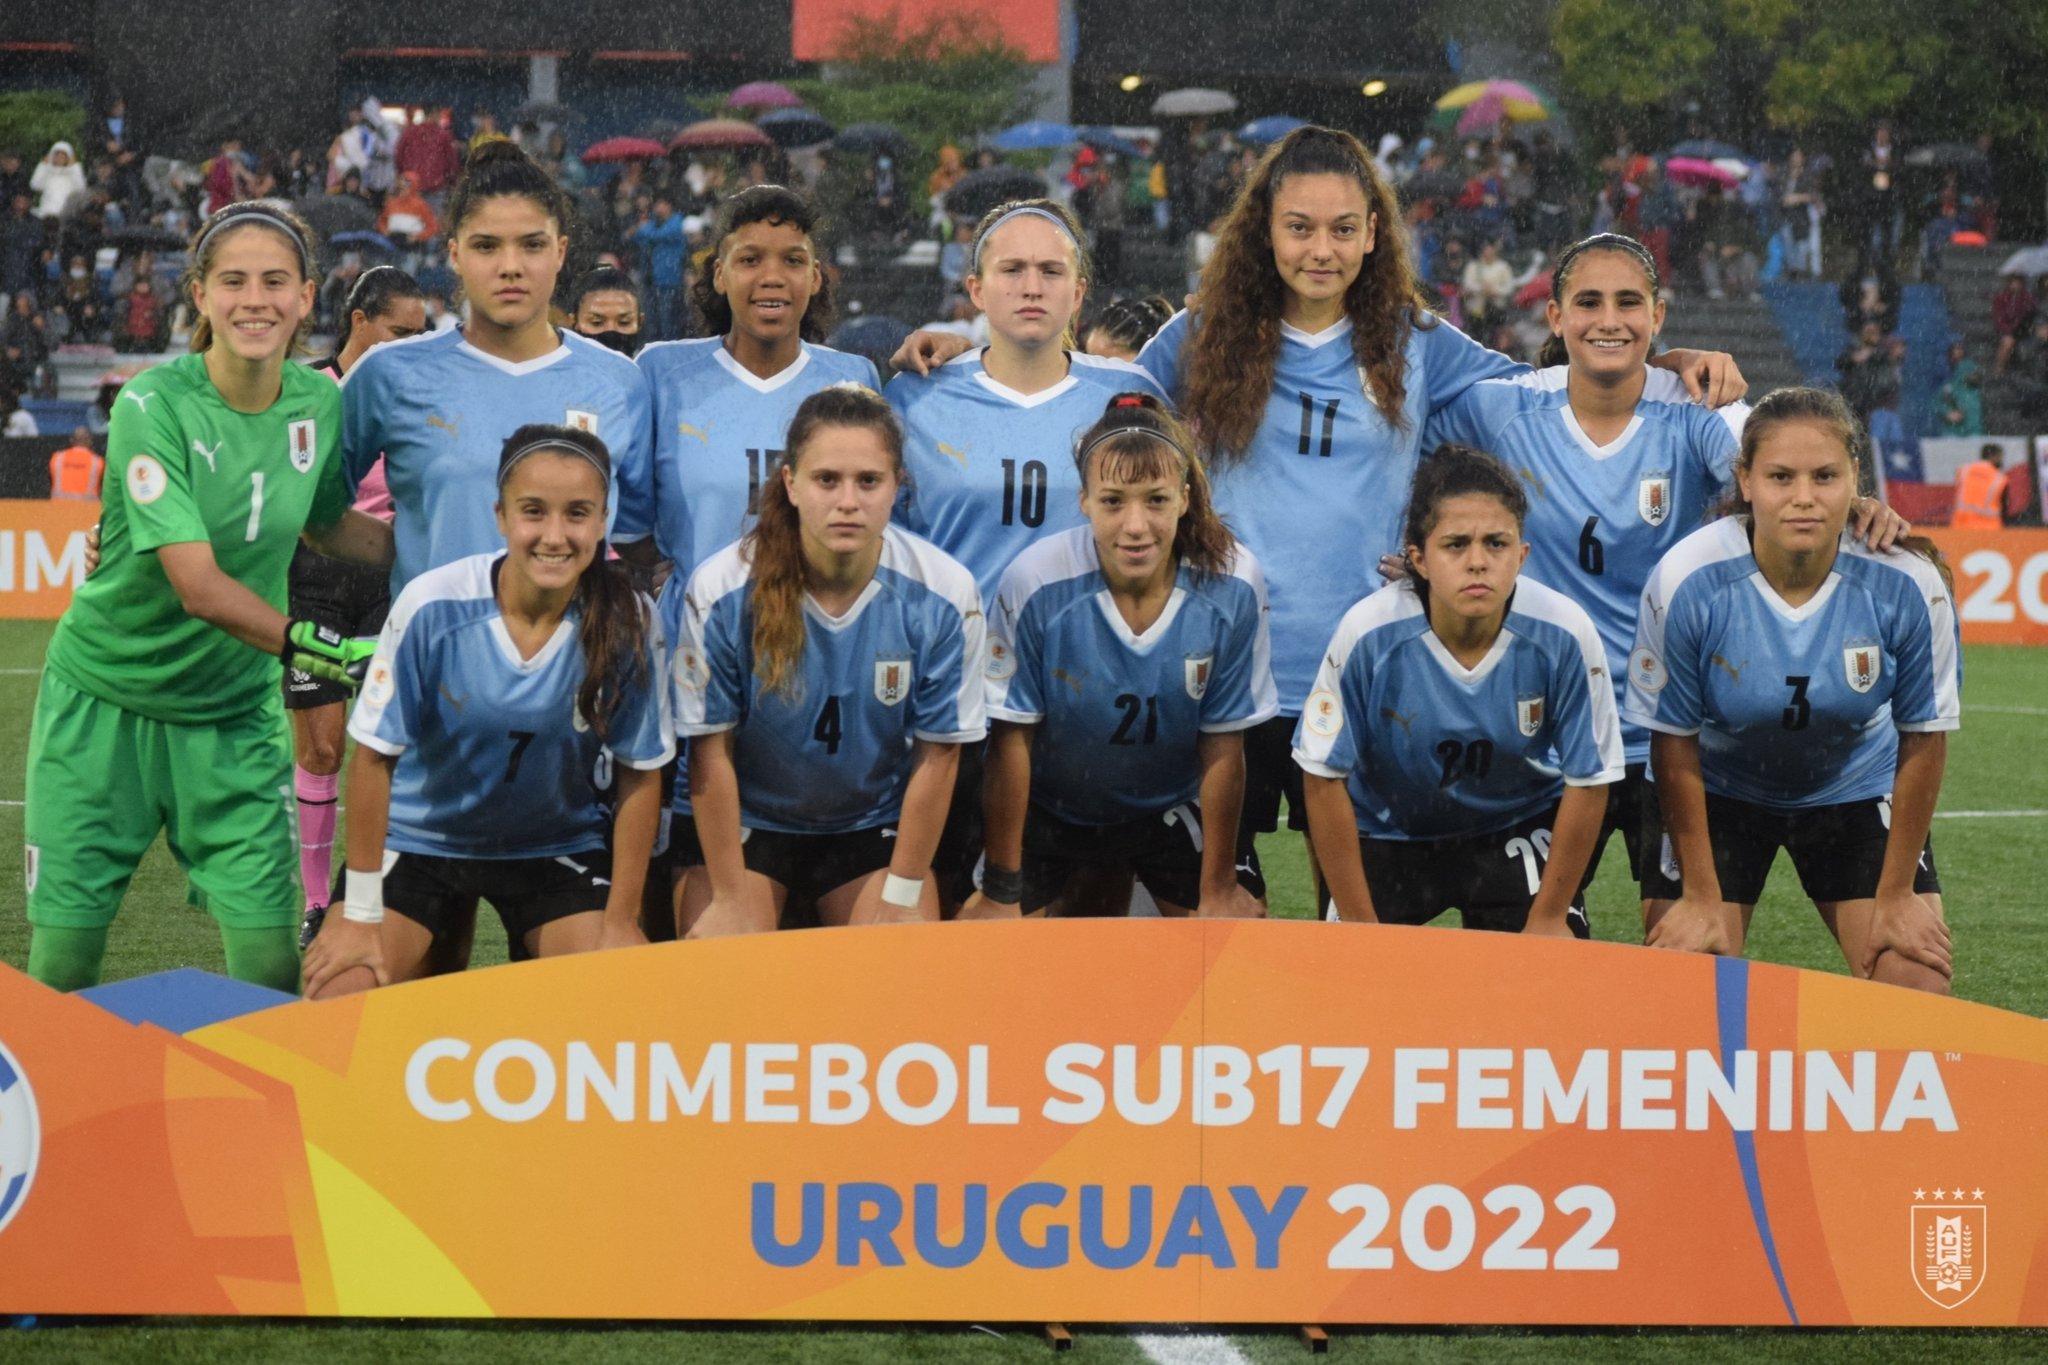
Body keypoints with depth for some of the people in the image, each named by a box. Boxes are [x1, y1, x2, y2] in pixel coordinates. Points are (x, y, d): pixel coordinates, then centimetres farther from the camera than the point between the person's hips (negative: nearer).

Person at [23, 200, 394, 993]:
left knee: (271, 962, -6)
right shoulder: (152, 406, -18)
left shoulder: (320, 402, -3)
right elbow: (200, 587, -26)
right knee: (62, 960, -1)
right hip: (106, 698, -3)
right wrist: (332, 649, -37)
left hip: (234, 711, 3)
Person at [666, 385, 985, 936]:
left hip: (874, 824, 1)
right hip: (745, 822, -1)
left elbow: (938, 753, -9)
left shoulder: (944, 596, -19)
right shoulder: (720, 591, -22)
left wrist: (902, 894, -7)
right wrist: (730, 900, -11)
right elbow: (712, 751, -14)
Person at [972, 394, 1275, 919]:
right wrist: (1001, 892, -11)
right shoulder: (1035, 584, -27)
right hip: (1048, 809, -1)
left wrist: (1219, 890, -5)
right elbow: (1013, 737, -16)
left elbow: (1223, 744, -12)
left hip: (1174, 806, 1)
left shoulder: (1232, 586, -23)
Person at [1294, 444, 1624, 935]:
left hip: (1519, 826, 1)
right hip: (1387, 833, 0)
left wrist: (1548, 919, -7)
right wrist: (1360, 926, -12)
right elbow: (1324, 778, -16)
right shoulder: (1368, 635, -27)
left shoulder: (1564, 635, -25)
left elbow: (1587, 782, -12)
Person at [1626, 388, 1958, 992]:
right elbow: (1674, 741, -14)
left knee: (1919, 988, -8)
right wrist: (1701, 896, -9)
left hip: (1856, 789, 1)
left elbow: (1924, 738, -11)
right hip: (1720, 791, -1)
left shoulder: (1908, 585, -24)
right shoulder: (1687, 581, -26)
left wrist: (1896, 895, -6)